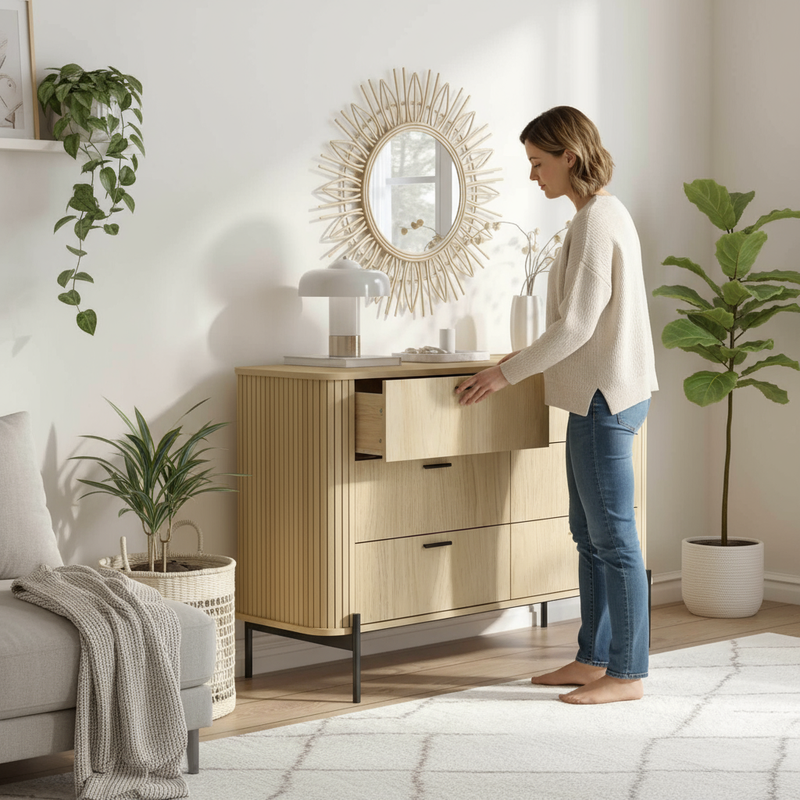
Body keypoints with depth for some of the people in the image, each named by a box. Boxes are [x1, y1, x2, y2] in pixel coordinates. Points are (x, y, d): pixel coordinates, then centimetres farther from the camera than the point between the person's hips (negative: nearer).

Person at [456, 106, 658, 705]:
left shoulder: (595, 222, -16)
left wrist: (507, 372, -12)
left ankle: (628, 673, 3)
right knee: (590, 535, 14)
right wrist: (523, 362, 20)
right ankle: (594, 658, 21)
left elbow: (576, 326, -20)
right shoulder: (608, 213, 15)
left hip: (605, 397, -10)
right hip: (600, 393, 10)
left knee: (613, 537, -4)